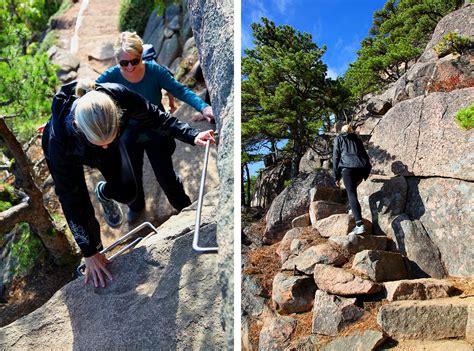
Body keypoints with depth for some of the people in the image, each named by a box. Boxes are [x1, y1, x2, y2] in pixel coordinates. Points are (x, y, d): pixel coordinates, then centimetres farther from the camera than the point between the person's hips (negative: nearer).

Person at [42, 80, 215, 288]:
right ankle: (96, 249, 26)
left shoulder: (119, 97, -42)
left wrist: (191, 136, -30)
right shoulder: (59, 139, -44)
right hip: (67, 154, -2)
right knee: (83, 210, -6)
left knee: (127, 193, -3)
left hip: (103, 132, 2)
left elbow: (153, 116, -19)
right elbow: (70, 199, -33)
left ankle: (104, 193, 34)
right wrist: (90, 253, -28)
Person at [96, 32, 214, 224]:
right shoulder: (111, 76, -22)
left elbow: (180, 90, -23)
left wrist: (203, 107, -37)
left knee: (166, 176, 11)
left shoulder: (154, 70, -22)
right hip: (128, 139, 1)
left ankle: (183, 206, 43)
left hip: (156, 135, -1)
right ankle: (136, 206, 55)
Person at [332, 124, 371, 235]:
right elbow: (365, 156, 26)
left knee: (351, 194, -13)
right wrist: (364, 176, 31)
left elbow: (335, 157, 9)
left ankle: (359, 224, -27)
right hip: (362, 167, 5)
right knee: (352, 189, 32)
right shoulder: (357, 139, 29)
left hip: (347, 167, -4)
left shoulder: (338, 139, 19)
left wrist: (337, 177, 10)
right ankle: (354, 211, 26)